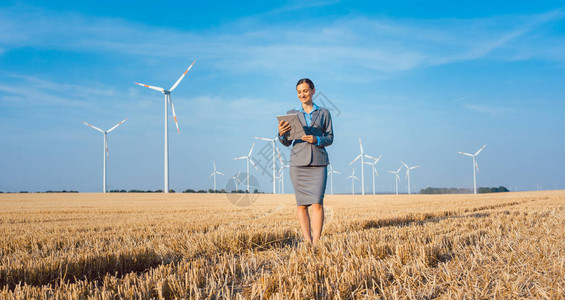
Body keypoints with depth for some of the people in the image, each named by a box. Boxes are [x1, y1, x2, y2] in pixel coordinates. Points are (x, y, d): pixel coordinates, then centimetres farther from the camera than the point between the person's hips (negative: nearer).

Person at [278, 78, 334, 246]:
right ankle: (307, 242, 5)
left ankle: (316, 243, -11)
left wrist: (316, 140, -11)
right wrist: (282, 133, -13)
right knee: (301, 204, -1)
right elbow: (287, 142, 9)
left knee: (317, 202, -12)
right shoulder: (292, 114, 12)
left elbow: (330, 138, 8)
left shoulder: (324, 113, 11)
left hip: (318, 162, -1)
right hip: (298, 162, 1)